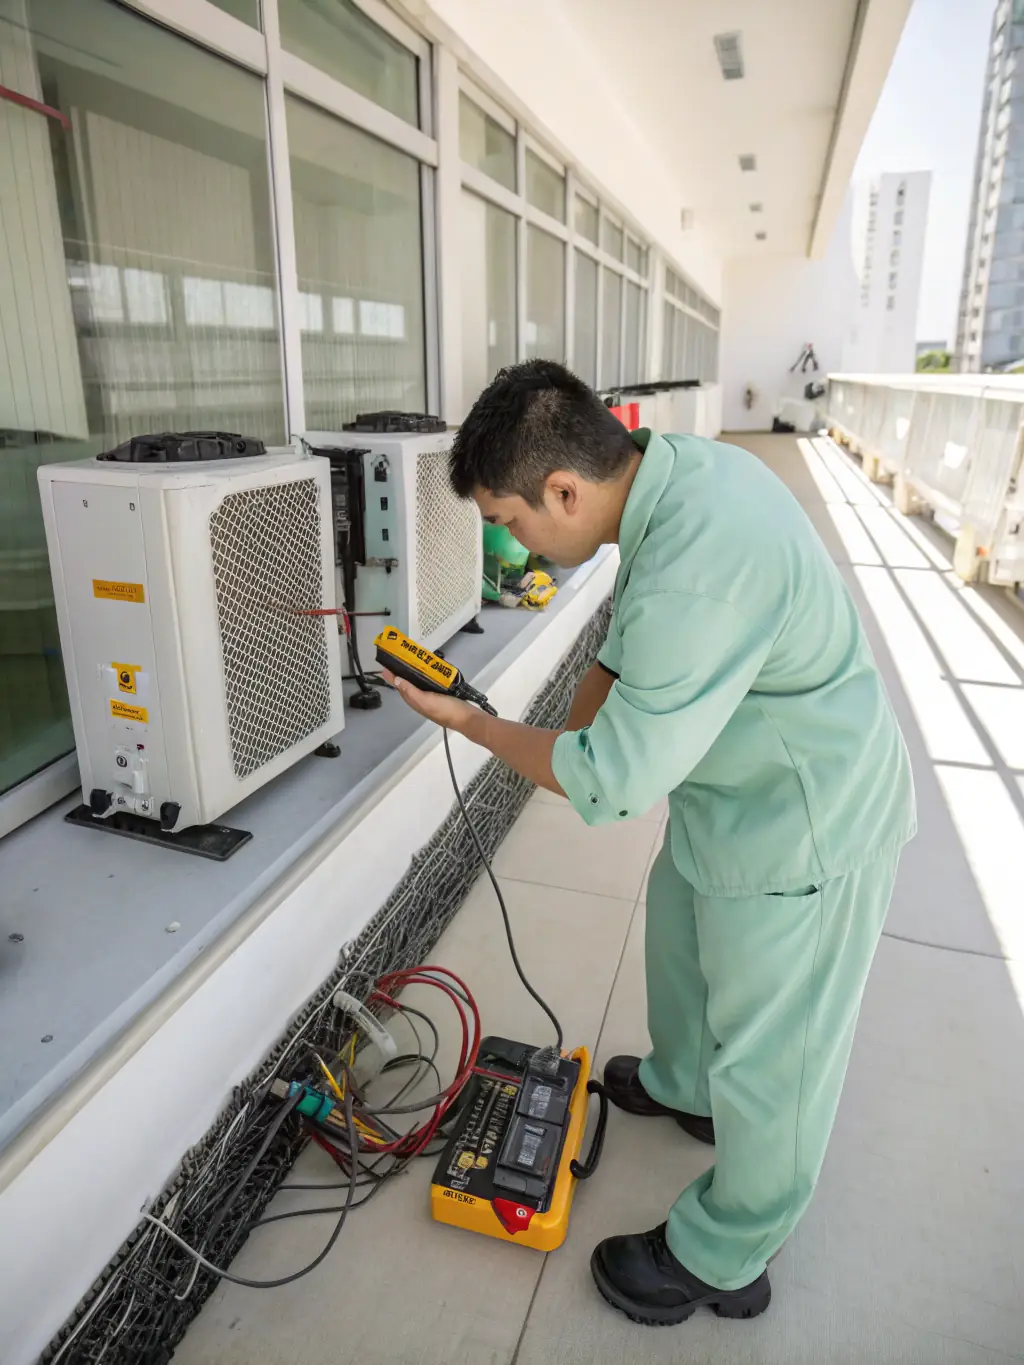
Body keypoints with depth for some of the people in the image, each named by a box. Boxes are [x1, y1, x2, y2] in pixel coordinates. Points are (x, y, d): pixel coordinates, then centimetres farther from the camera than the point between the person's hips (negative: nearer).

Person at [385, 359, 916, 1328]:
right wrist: (574, 726, -2)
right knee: (680, 935, 29)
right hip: (735, 790, 9)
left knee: (767, 1056, 12)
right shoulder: (671, 462, -8)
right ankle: (681, 1086, 58)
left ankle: (722, 1261, 37)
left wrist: (470, 723, -17)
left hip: (802, 828, -9)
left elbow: (615, 784, -29)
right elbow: (630, 636, 7)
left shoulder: (698, 578, -39)